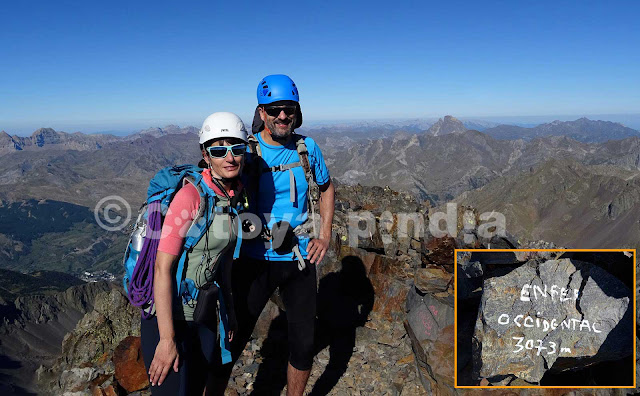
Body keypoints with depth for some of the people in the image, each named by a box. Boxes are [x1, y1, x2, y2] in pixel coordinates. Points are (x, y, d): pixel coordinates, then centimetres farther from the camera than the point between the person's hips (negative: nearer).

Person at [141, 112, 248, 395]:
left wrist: (229, 308, 14)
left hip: (204, 312, 7)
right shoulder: (191, 195, -23)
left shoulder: (236, 194, -1)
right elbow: (163, 267, -23)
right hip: (169, 314, -7)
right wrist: (167, 339, -21)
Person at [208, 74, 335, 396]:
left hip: (300, 259, 3)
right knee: (232, 340, 2)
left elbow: (326, 188, 15)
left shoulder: (307, 148, 0)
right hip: (255, 259, -2)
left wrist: (325, 234, 5)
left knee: (303, 344, 11)